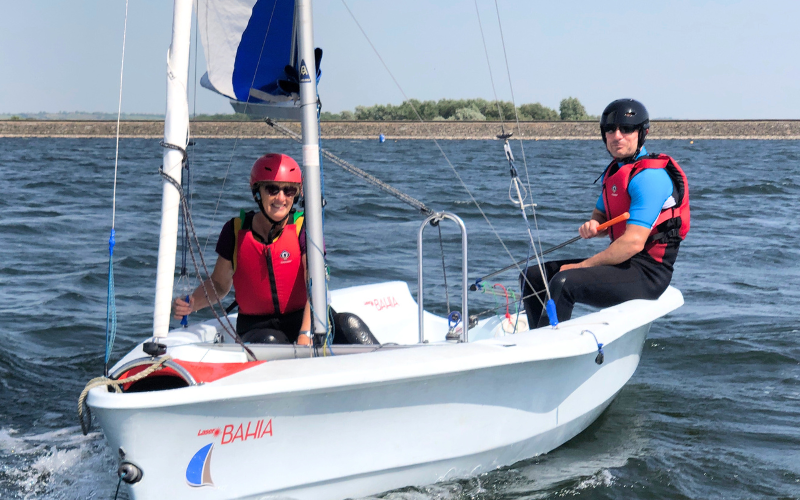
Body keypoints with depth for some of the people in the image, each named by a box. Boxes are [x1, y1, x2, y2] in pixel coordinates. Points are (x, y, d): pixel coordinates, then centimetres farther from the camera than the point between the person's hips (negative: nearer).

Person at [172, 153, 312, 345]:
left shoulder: (304, 229, -4)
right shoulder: (235, 230, 2)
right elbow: (220, 284, 13)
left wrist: (306, 334, -29)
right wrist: (191, 304, -8)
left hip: (299, 319, 0)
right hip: (255, 326, 0)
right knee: (269, 343, -35)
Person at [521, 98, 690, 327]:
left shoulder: (649, 176, -17)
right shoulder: (614, 171, 13)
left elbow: (633, 242, -24)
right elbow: (601, 216, 26)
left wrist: (583, 265, -18)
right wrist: (592, 225, 0)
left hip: (647, 273, -10)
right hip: (624, 262, 10)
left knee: (563, 282, -31)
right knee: (532, 277, 6)